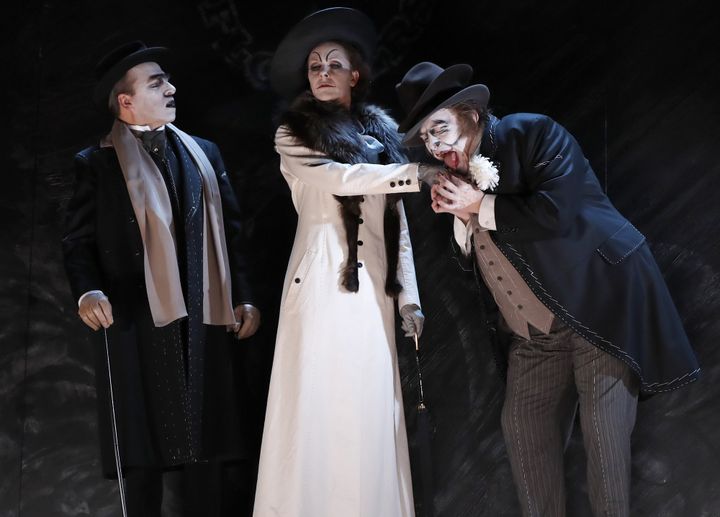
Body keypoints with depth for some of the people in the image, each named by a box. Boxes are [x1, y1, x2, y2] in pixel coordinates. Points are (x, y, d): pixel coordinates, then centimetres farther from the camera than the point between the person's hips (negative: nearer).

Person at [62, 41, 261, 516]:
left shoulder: (204, 153, 16)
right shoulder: (96, 163, 5)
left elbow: (231, 229, 14)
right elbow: (79, 240, 1)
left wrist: (243, 297, 5)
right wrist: (88, 290, -18)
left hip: (205, 321, 3)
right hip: (138, 323, -3)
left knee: (208, 447, 6)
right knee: (144, 451, 2)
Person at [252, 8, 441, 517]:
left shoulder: (382, 132, 16)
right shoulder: (295, 133, 5)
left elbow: (397, 222, 13)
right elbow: (339, 178, -14)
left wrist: (409, 296, 7)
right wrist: (419, 173, -20)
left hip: (374, 286, 3)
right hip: (321, 282, -3)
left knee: (371, 409, 3)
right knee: (317, 405, -4)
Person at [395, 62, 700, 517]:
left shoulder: (534, 134, -9)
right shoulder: (457, 173, 12)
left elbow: (557, 212, -23)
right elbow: (472, 255, 14)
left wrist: (482, 206, -14)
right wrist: (456, 214, -4)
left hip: (599, 304, -7)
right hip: (534, 332, 7)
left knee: (603, 425, -10)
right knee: (523, 423, 2)